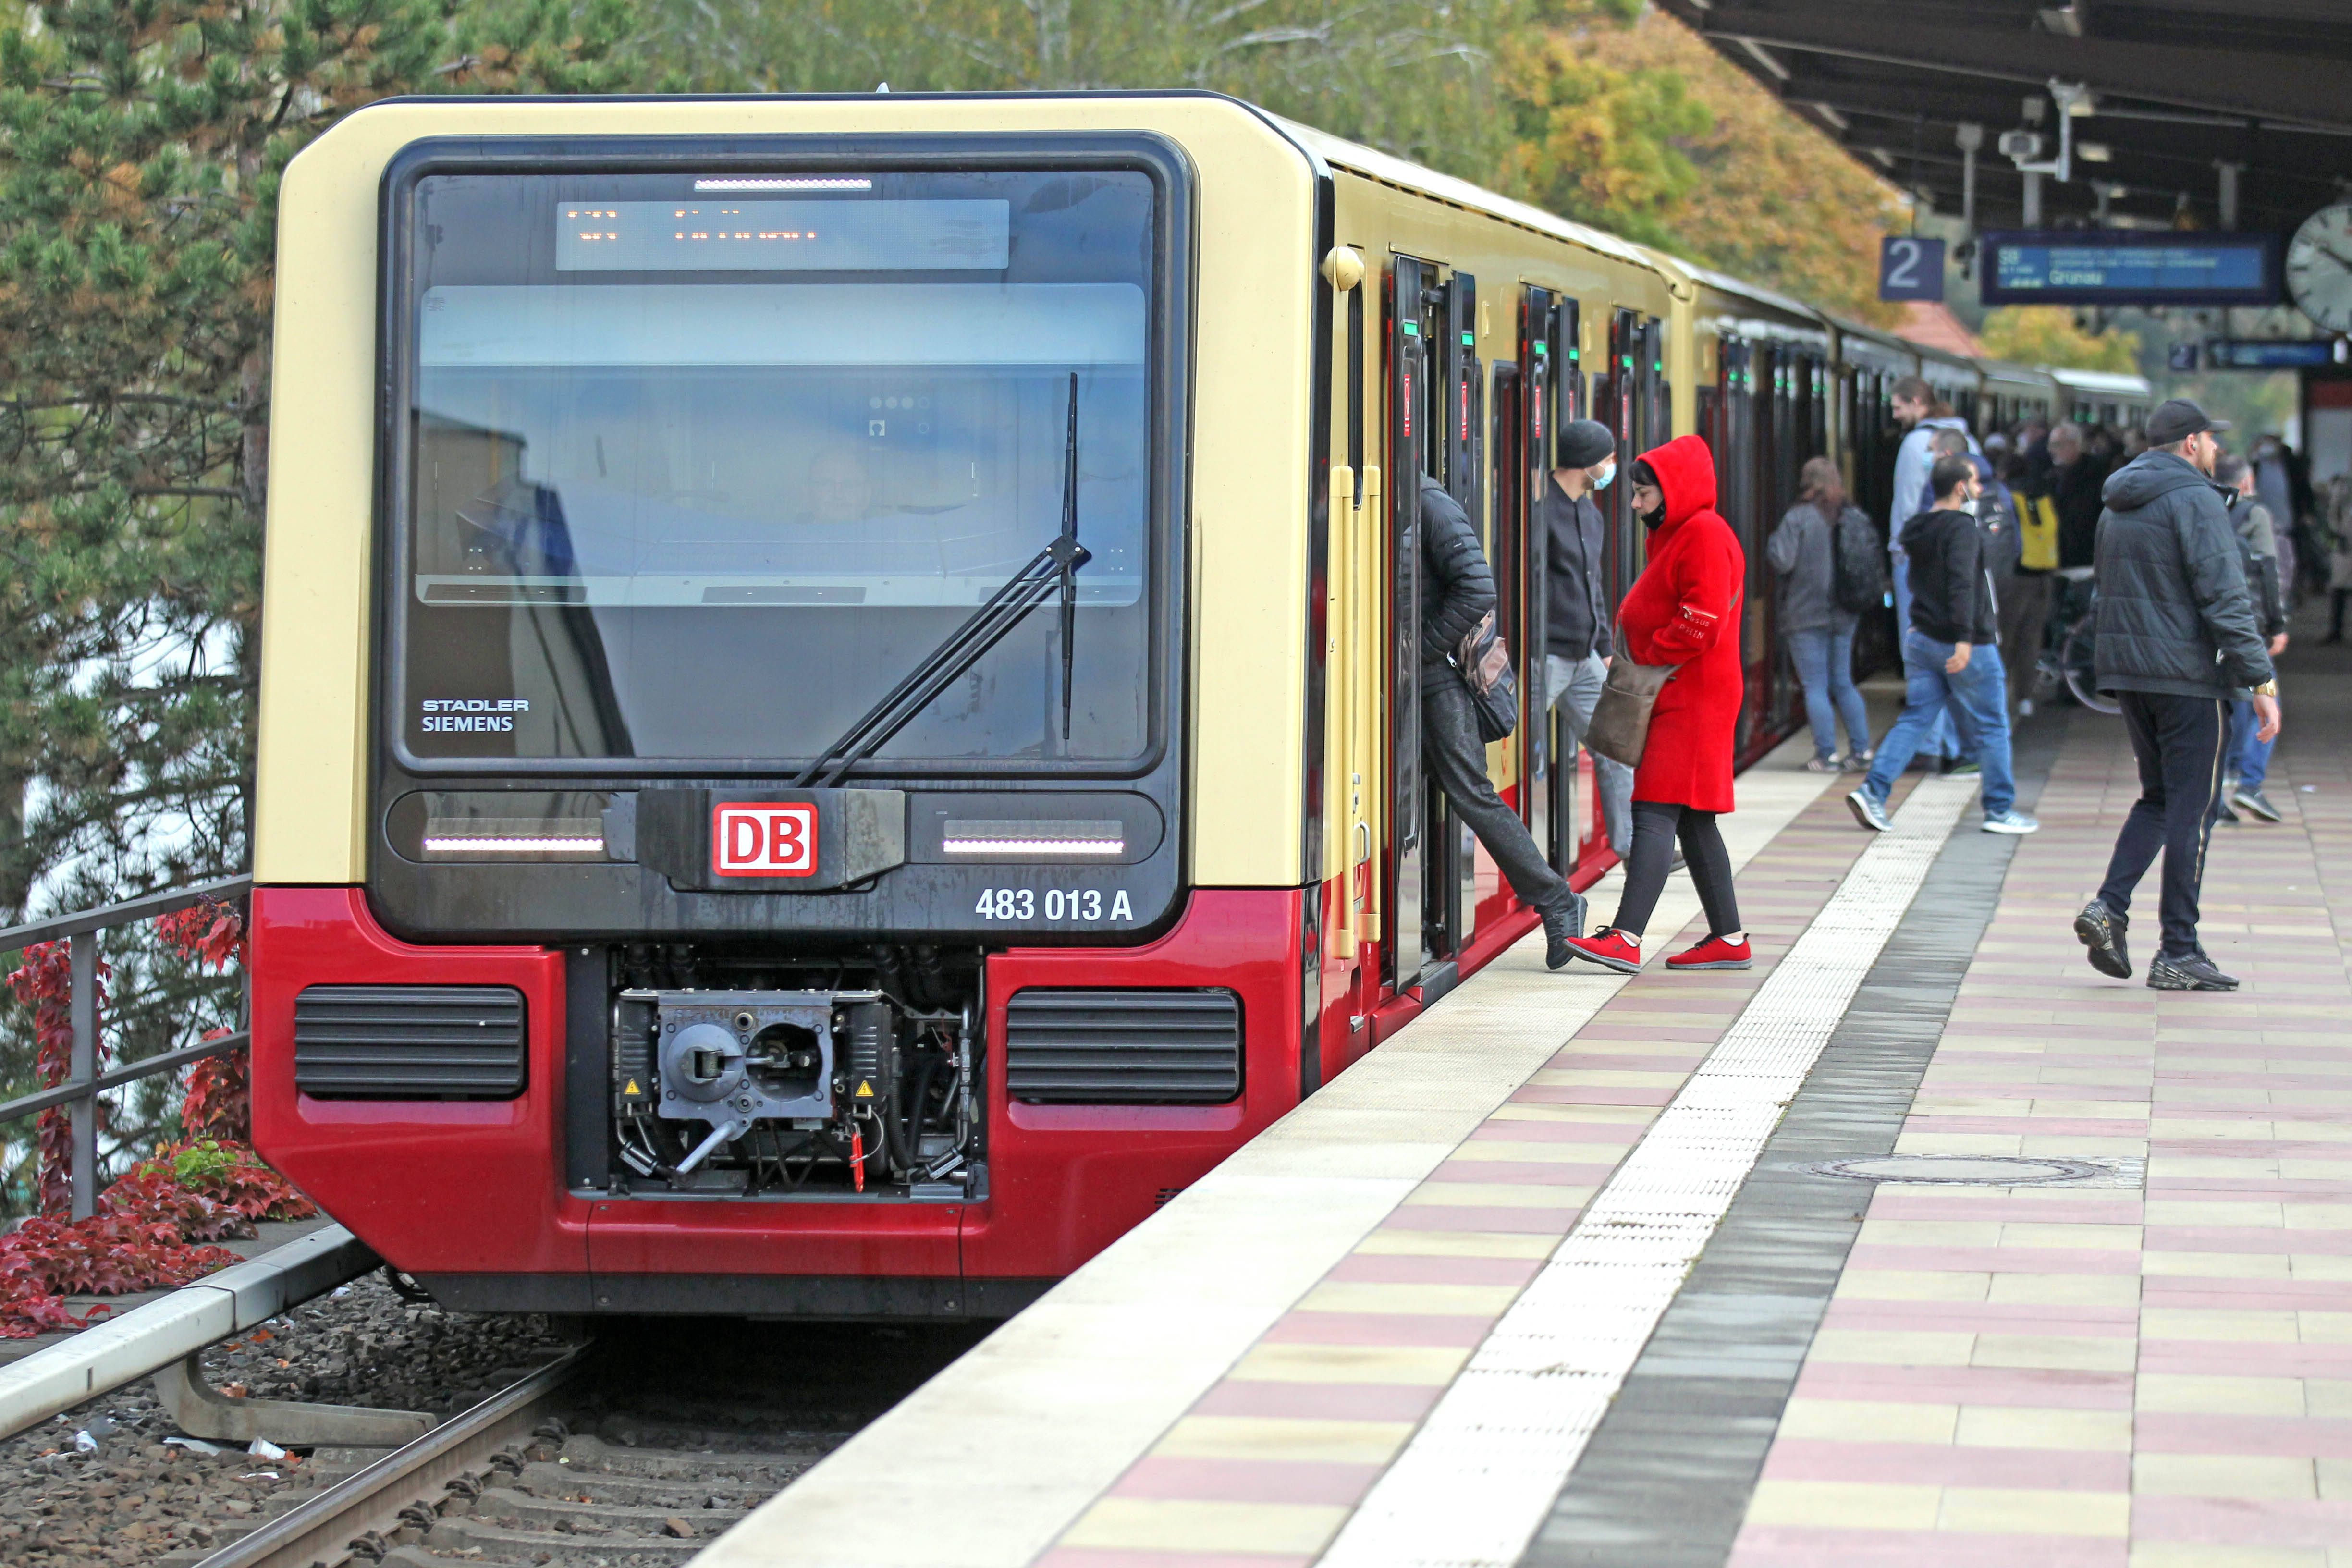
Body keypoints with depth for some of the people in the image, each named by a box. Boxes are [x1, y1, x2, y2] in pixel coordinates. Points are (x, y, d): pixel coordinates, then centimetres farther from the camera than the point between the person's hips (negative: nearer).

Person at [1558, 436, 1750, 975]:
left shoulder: (1705, 535, -12)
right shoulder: (1675, 535, 21)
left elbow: (1702, 621, -21)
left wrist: (1649, 660, -12)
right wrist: (1636, 658, 9)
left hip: (1693, 699, -11)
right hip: (1673, 698, 11)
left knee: (1657, 813, -16)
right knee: (1692, 820, 11)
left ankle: (1626, 939, -24)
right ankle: (1728, 938, 14)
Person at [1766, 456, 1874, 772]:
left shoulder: (1798, 518, -13)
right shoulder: (1855, 518, 2)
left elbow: (1781, 561, -19)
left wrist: (1771, 542, 0)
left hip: (1806, 613, -5)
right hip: (1845, 615, 5)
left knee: (1815, 686, 1)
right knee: (1843, 683, 16)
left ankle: (1828, 754, -3)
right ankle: (1862, 749, 10)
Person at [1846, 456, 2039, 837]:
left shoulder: (1920, 529, 12)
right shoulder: (1962, 529, -15)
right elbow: (1961, 584, -27)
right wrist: (1965, 638, -34)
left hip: (1921, 638, 8)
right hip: (1966, 647, -8)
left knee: (1915, 718, 7)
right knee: (1991, 728, 4)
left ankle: (1873, 792, -7)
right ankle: (2000, 810, 9)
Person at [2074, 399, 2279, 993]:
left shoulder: (2118, 507, 14)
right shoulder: (2194, 500, -13)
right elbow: (2225, 598, -18)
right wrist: (2261, 681, -17)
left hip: (2124, 670, 8)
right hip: (2186, 675, -8)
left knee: (2159, 797, 18)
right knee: (2191, 810, -1)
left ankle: (2109, 907, 0)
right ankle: (2178, 955, 2)